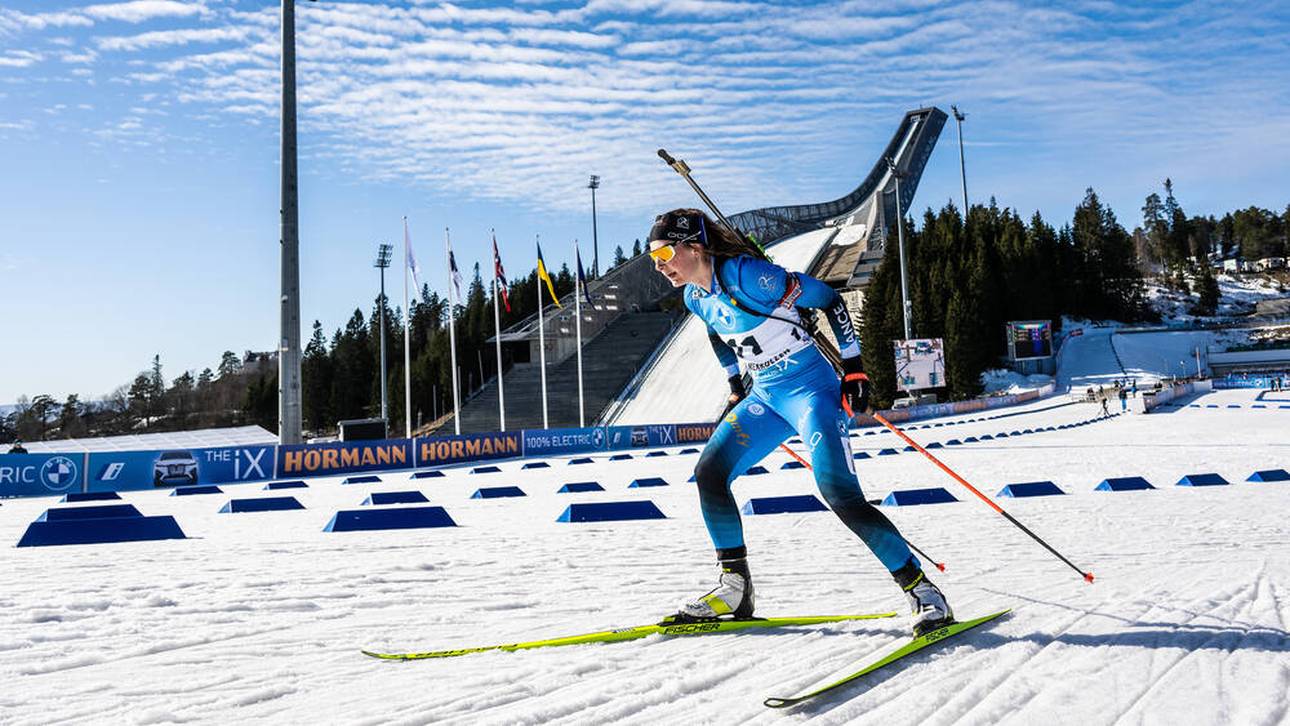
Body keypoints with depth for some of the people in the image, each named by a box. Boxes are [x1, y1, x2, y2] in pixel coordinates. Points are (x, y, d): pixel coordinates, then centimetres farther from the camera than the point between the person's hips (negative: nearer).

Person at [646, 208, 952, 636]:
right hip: (764, 396, 8)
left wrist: (853, 368, -15)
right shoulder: (696, 297, 4)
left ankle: (922, 592, -6)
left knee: (840, 494, -20)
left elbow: (828, 299, -15)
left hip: (811, 389, -8)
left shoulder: (746, 276, -21)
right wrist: (736, 389, 25)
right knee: (709, 473, -2)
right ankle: (735, 589, 8)